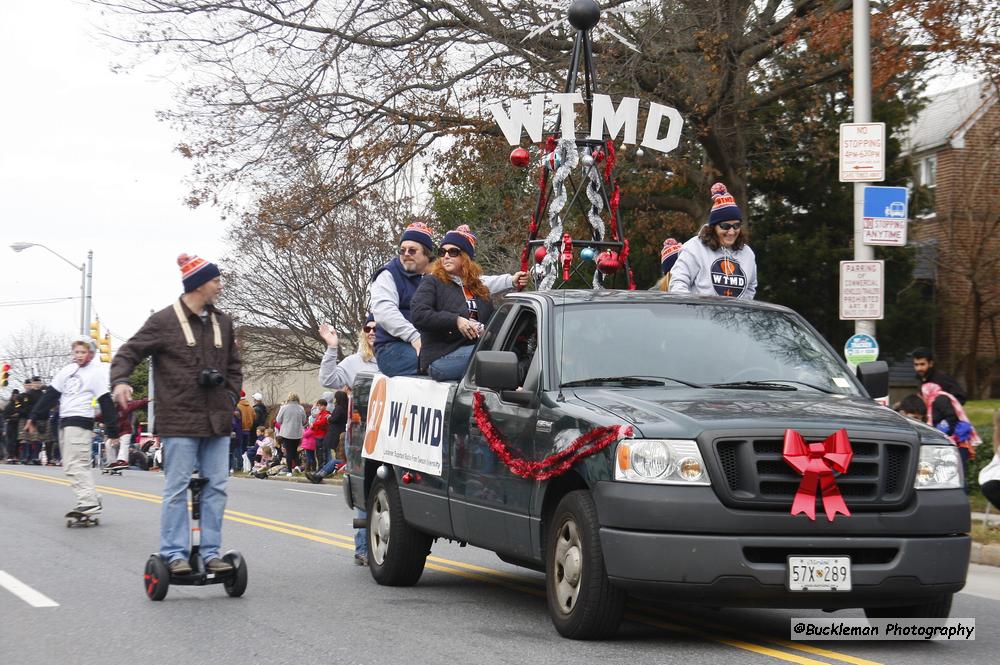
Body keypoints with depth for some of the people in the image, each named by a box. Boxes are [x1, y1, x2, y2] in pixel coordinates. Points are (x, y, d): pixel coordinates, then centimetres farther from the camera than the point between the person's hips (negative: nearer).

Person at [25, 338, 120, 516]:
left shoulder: (97, 373, -5)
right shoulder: (68, 370, 15)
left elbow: (106, 403, -9)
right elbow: (50, 395, 17)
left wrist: (112, 430, -13)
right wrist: (33, 417, 14)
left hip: (80, 422, -8)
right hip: (65, 422, 8)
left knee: (75, 464, -16)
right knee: (71, 464, 7)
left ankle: (89, 503, -20)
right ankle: (92, 500, 10)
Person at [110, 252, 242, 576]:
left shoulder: (222, 322, 12)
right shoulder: (165, 321, -5)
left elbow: (234, 365, 24)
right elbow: (128, 353, -3)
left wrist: (231, 396, 10)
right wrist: (120, 381, -21)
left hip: (217, 420, 6)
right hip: (180, 420, -6)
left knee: (216, 487, 6)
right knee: (177, 488, -2)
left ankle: (211, 552, 12)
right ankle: (175, 553, 3)